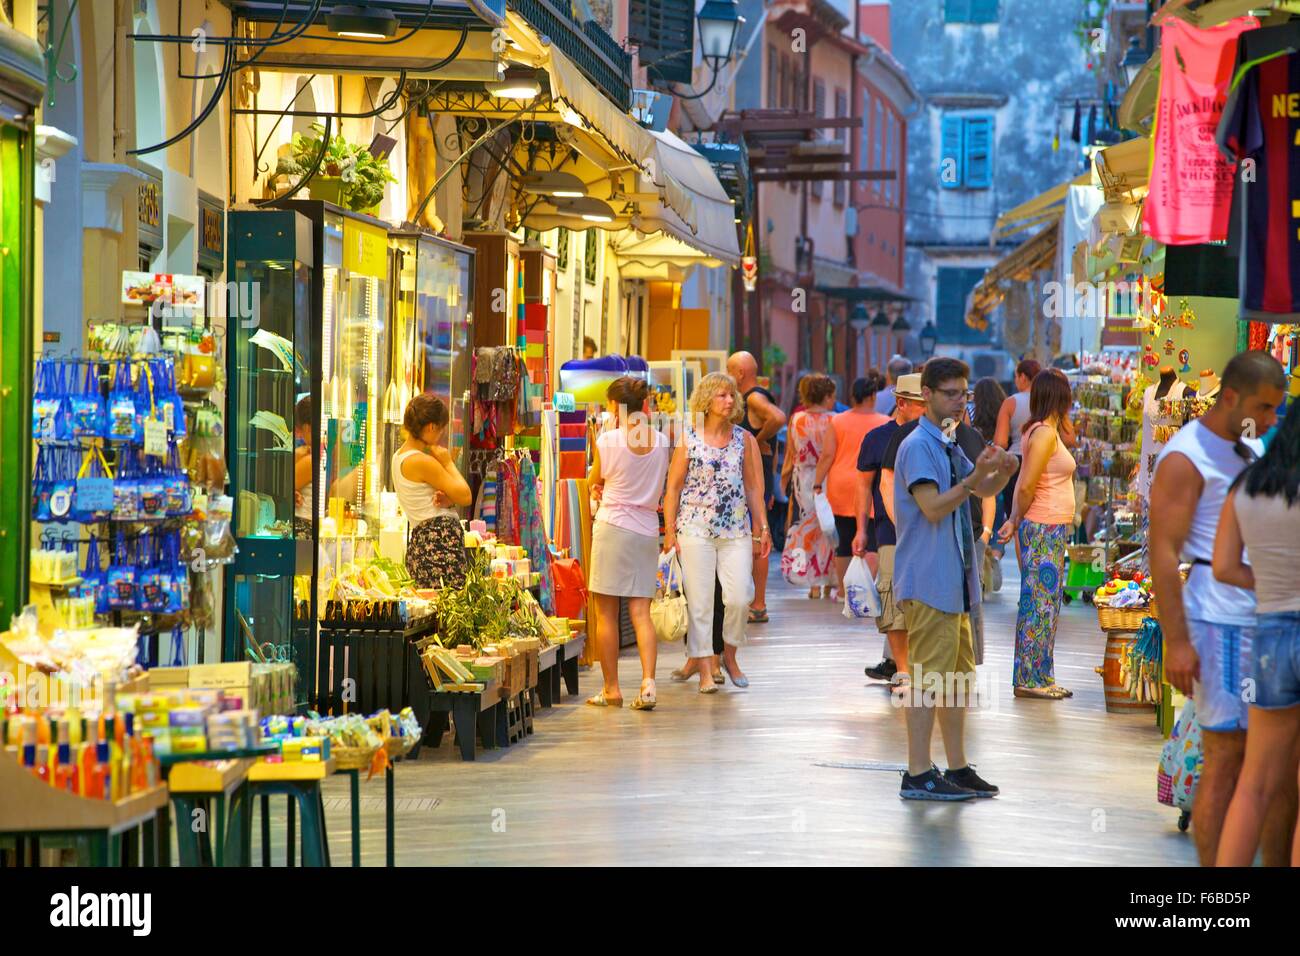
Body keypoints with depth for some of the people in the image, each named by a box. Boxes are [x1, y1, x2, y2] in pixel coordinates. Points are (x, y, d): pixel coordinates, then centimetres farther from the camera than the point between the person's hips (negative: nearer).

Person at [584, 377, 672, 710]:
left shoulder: (608, 440, -9)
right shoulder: (661, 441, 2)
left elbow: (593, 481, 6)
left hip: (613, 525, -4)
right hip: (647, 529, 4)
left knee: (606, 613, 5)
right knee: (640, 612, 4)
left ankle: (611, 689, 7)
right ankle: (648, 683, -11)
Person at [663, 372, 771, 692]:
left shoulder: (744, 439, 9)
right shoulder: (689, 439, 2)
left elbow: (753, 487, 13)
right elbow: (673, 488, 3)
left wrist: (761, 528, 10)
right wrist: (670, 530, -2)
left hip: (736, 529, 2)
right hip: (695, 529, -2)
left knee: (740, 596, -6)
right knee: (699, 601, -2)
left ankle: (730, 655, 18)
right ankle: (704, 671, 4)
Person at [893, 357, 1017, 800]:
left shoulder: (949, 447, 16)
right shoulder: (918, 446, -12)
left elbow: (982, 492, 26)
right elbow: (932, 507, -21)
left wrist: (1001, 474, 5)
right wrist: (974, 478, -30)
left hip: (953, 581, 10)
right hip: (927, 581, -10)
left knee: (960, 676, 13)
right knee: (928, 677, -11)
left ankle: (957, 768, 19)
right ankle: (918, 775, -10)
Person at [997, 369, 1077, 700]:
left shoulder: (1043, 431, 15)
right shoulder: (1045, 433, -15)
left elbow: (1023, 485, 13)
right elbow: (1026, 486, -17)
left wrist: (1015, 520, 8)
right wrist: (1019, 521, -2)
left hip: (1051, 532, 9)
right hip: (1044, 528, -9)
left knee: (1044, 605, 11)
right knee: (1040, 605, -5)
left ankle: (1040, 679, 16)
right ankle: (1029, 680, -2)